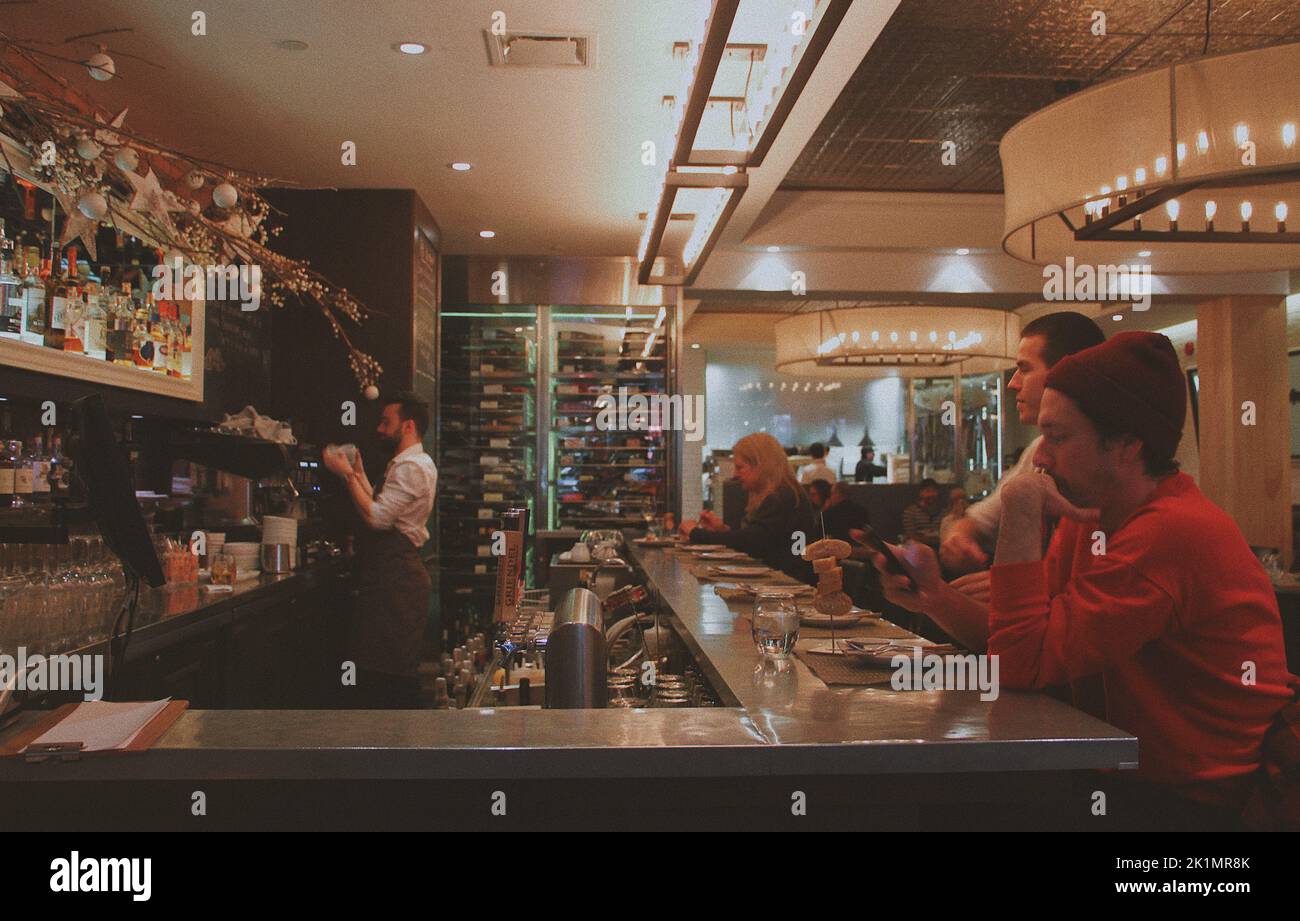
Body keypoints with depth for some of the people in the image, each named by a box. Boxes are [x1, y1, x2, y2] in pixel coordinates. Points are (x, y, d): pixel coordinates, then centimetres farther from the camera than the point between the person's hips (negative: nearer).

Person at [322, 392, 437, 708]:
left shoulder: (412, 467, -14)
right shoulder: (407, 464, 20)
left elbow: (378, 517, -22)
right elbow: (382, 511, 18)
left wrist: (347, 475, -14)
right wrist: (359, 474, 17)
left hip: (397, 578, -11)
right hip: (392, 575, 11)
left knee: (393, 668, -5)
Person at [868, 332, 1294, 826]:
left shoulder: (1174, 531, -26)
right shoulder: (1091, 517, 1)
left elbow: (1021, 663, -26)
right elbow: (1010, 639, 1)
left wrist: (1021, 512, -24)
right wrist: (934, 597, -15)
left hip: (1204, 804, -7)